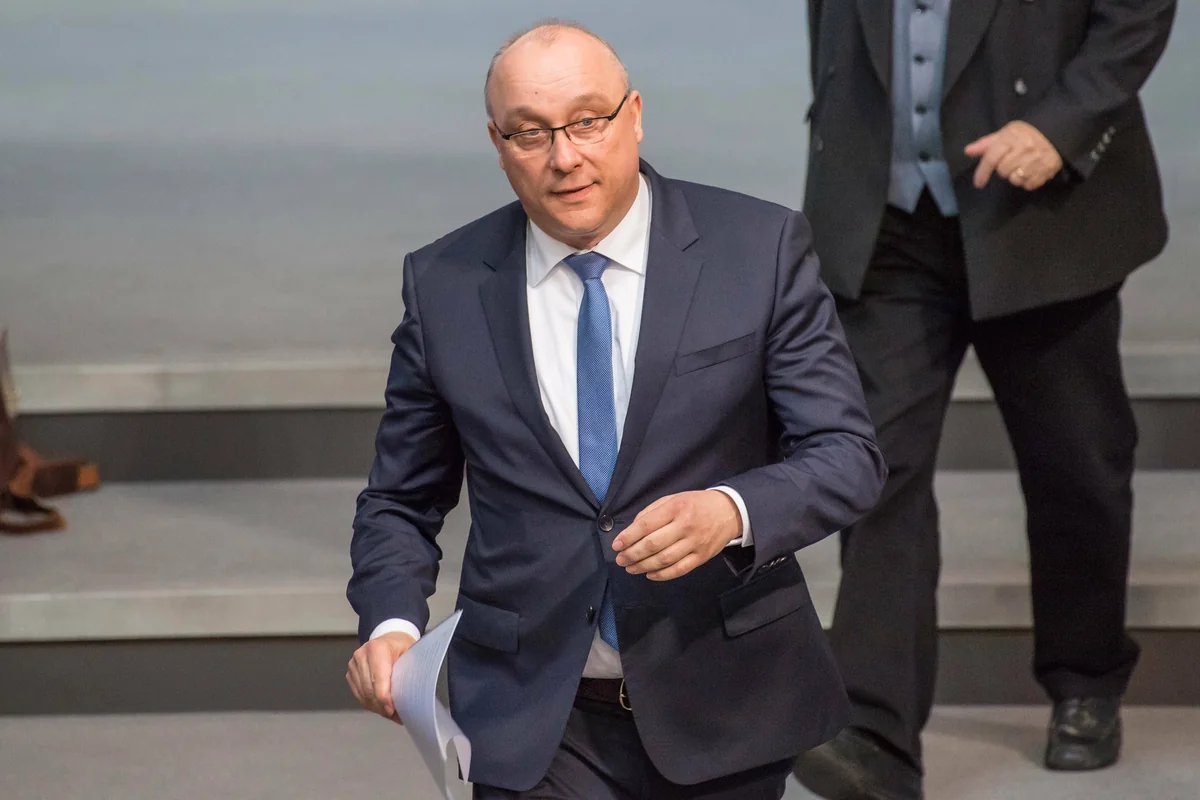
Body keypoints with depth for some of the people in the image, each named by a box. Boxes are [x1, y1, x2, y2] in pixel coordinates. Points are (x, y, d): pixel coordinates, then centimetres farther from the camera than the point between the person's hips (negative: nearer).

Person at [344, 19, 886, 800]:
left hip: (722, 712, 0)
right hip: (535, 725, 0)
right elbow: (403, 501, 8)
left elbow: (847, 453, -7)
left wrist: (732, 513, -27)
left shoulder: (760, 250, -5)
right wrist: (391, 622, -12)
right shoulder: (444, 286, 0)